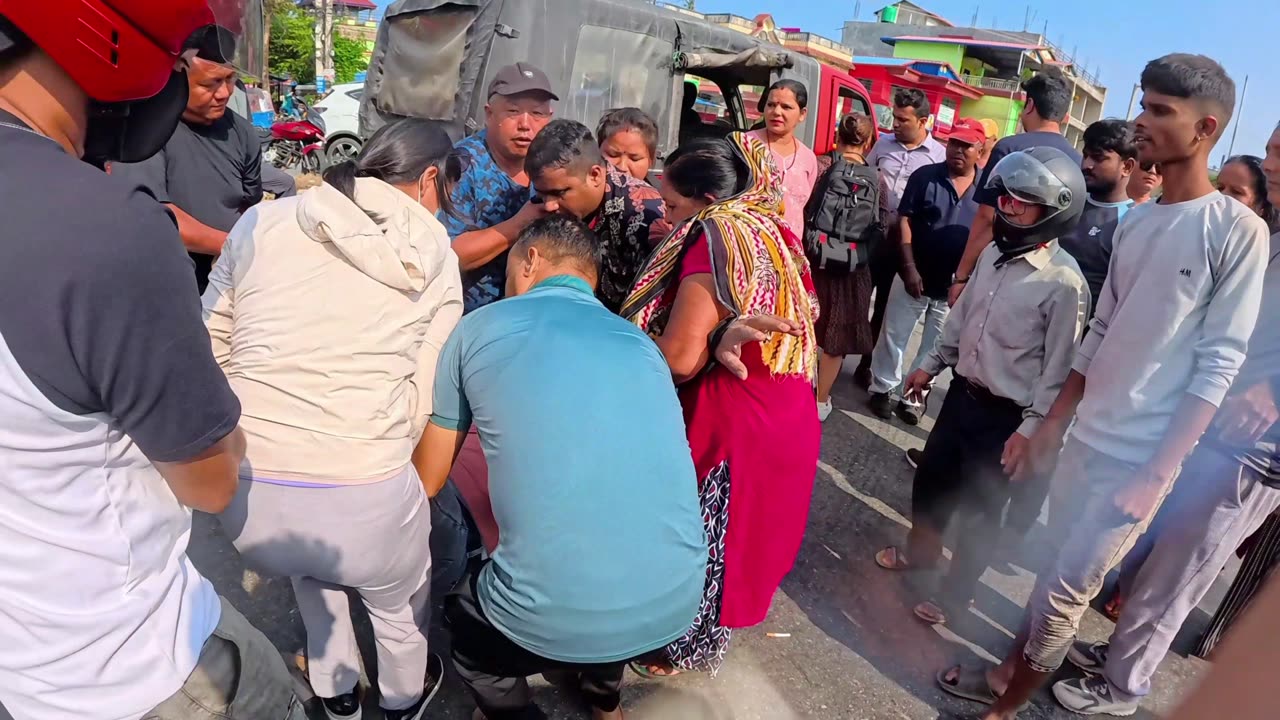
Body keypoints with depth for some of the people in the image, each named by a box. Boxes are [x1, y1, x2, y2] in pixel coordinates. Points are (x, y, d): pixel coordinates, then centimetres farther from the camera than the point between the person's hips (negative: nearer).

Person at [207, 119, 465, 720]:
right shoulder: (434, 259, 1)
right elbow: (422, 404, -2)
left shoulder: (260, 222, 5)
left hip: (245, 498, 3)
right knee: (400, 602, 31)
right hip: (365, 501, -2)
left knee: (312, 566, 38)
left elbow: (210, 353, 10)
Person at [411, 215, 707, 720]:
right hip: (678, 602, 5)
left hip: (558, 620, -4)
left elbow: (427, 481, 14)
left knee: (463, 616, 30)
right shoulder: (640, 342, 14)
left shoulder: (478, 327, 4)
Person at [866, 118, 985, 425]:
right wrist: (909, 267, -14)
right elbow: (904, 220, -7)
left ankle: (914, 397, 26)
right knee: (893, 336, 8)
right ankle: (882, 388, 24)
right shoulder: (925, 176, -5)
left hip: (955, 285, 2)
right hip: (915, 276, -2)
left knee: (935, 346, 11)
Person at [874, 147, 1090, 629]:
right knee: (931, 480, 21)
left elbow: (1059, 369, -16)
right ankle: (920, 551, 47)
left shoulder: (1064, 283, -20)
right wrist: (932, 364, 17)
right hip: (962, 394, 7)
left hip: (1004, 416, -6)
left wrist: (1030, 430, -17)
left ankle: (956, 592, 31)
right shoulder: (994, 254, 1)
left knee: (979, 510, 9)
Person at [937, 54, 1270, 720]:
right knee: (1055, 575, 17)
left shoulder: (1238, 230, -11)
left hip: (1139, 458, -5)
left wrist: (1157, 474, -15)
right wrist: (1054, 419, 14)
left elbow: (1218, 366, -13)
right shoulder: (1135, 221, 7)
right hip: (1084, 438, 5)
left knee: (1062, 594, 1)